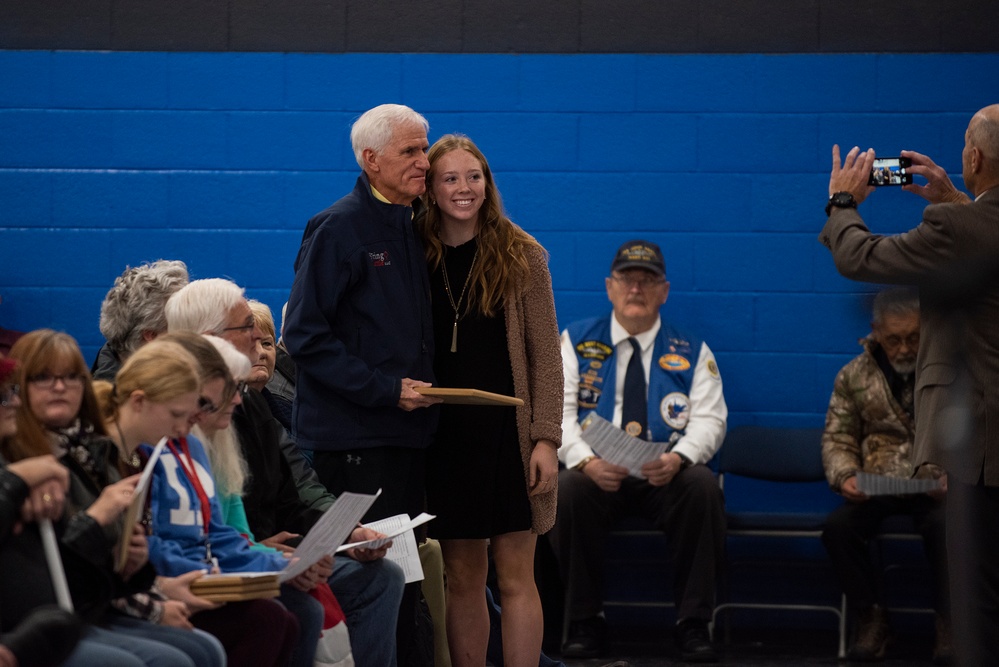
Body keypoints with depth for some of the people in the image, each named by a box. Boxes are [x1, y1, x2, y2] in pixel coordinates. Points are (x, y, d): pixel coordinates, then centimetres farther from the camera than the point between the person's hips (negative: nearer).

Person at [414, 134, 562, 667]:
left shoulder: (521, 256, 0)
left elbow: (545, 355, -2)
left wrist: (546, 438, -9)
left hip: (508, 430, -2)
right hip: (445, 435, 2)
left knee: (515, 577, -2)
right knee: (461, 580, 6)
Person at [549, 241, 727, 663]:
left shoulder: (691, 353, 10)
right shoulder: (575, 342, 9)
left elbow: (708, 419, 0)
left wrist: (678, 458, -22)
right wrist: (587, 462, -20)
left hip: (667, 473, 0)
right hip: (595, 473, 0)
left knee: (703, 486, -32)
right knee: (567, 490, -34)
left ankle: (693, 624, -22)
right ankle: (585, 623, -19)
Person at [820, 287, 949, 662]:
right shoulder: (854, 376, 8)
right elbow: (837, 440, 9)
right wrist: (845, 477, -13)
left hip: (935, 488, -2)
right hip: (876, 490, 2)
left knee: (945, 525, -36)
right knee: (838, 527, -28)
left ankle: (948, 623, -14)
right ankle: (871, 619, -8)